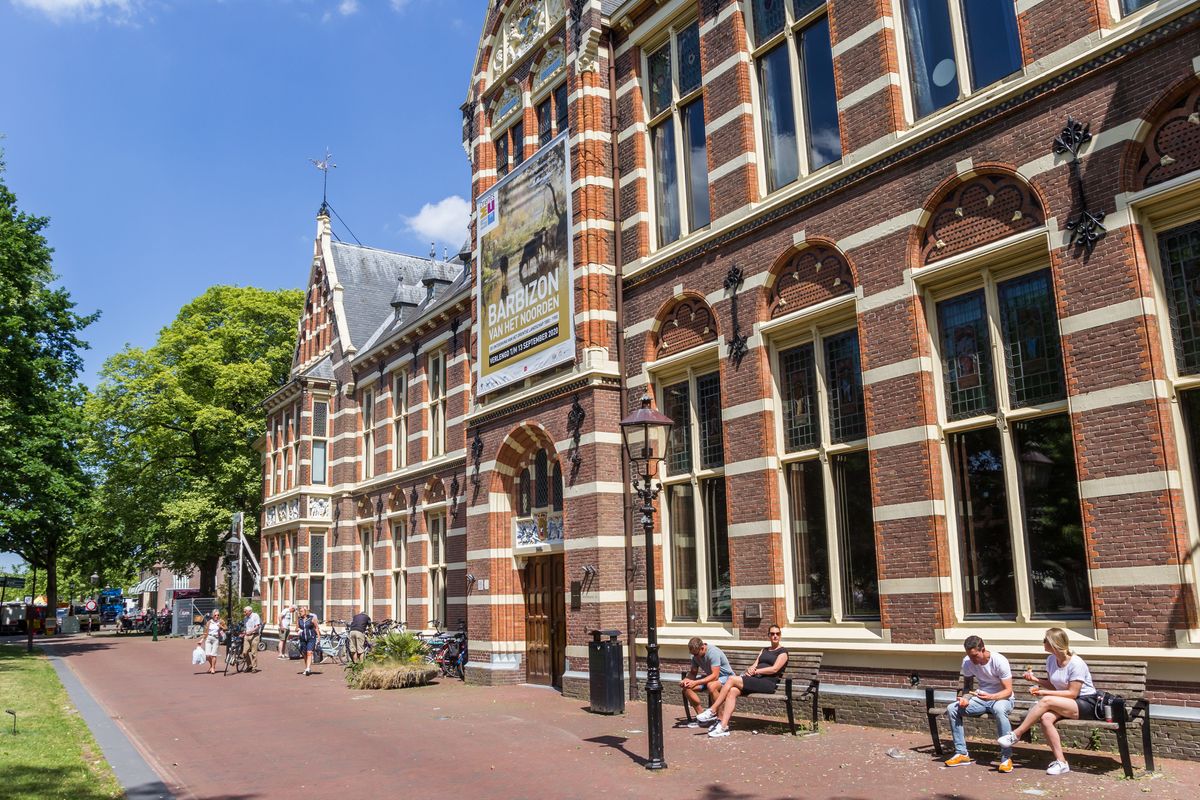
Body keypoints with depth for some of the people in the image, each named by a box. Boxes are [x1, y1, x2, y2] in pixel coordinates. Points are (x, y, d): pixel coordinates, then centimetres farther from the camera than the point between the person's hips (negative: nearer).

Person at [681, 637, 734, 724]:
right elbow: (693, 672, 4)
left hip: (725, 676, -8)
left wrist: (696, 682, -38)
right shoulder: (695, 656, -6)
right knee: (686, 688, -11)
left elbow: (715, 676, -34)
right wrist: (686, 679, -19)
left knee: (711, 686, -40)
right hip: (710, 676, 8)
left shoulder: (713, 652, -29)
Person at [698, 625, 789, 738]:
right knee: (732, 691, -25)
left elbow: (774, 669, -7)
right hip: (755, 680, 6)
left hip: (768, 683, -6)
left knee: (732, 679, -24)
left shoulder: (783, 652, 7)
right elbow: (755, 665, 16)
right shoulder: (764, 650, 28)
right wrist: (750, 669, -7)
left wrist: (756, 671, -9)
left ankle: (712, 711, -18)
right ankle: (723, 726, -30)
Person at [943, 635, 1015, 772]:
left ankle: (1006, 757, -30)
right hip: (980, 698, 5)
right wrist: (965, 698, -19)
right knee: (951, 709, -16)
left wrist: (991, 697, -38)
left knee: (999, 709, -41)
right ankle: (962, 753, -7)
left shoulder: (999, 661, -21)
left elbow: (1008, 691, -19)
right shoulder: (967, 661, -8)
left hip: (1001, 698, -5)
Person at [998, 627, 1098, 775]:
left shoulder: (1076, 664, -18)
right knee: (1046, 718, -27)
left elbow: (1072, 693, -18)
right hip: (1065, 705, 7)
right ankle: (1061, 762, -20)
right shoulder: (1051, 660, 5)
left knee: (1046, 701, -31)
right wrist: (1035, 680, -1)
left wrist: (1045, 693, -20)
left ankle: (1016, 734, -20)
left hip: (1086, 704, -7)